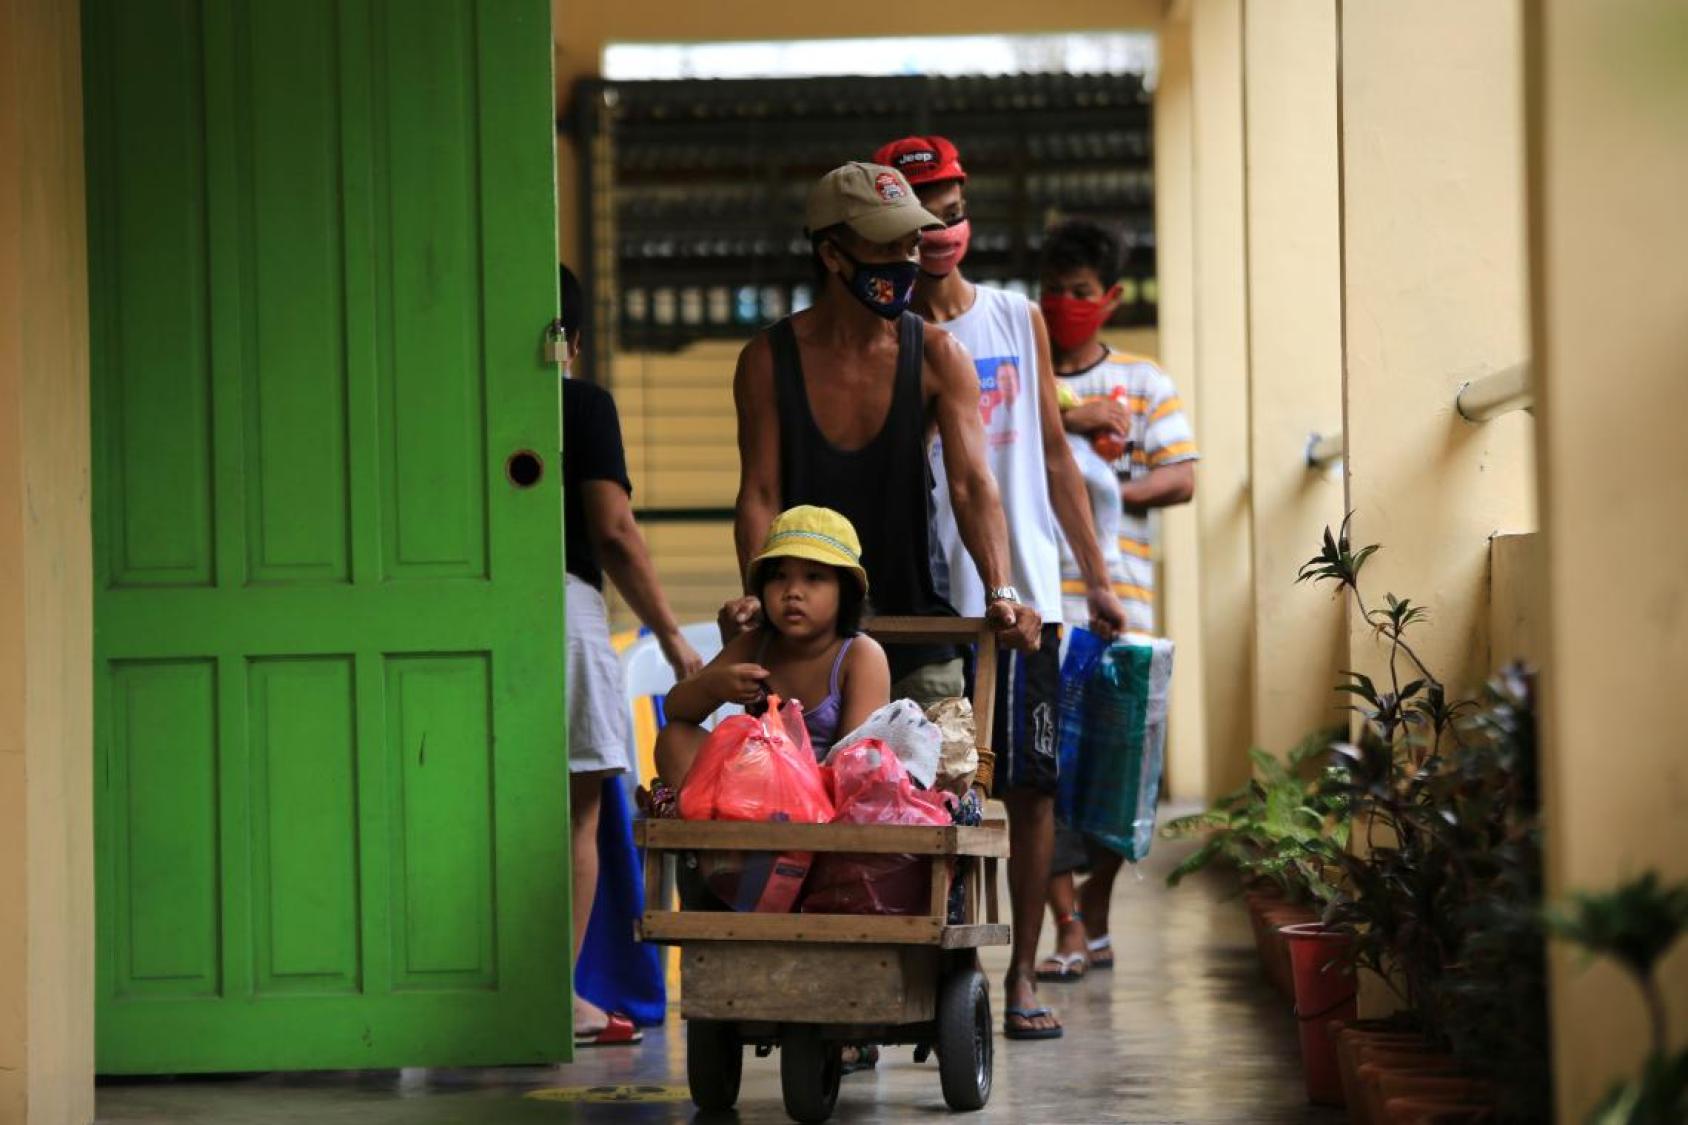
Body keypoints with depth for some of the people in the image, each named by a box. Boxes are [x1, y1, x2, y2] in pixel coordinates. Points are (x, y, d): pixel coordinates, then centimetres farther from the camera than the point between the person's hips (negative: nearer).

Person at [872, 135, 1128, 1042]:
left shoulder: (1018, 320, 10)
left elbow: (1053, 454, 14)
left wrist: (1097, 578, 13)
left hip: (1022, 594, 2)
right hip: (921, 600, -2)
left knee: (1030, 787, 2)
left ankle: (1022, 976, 9)